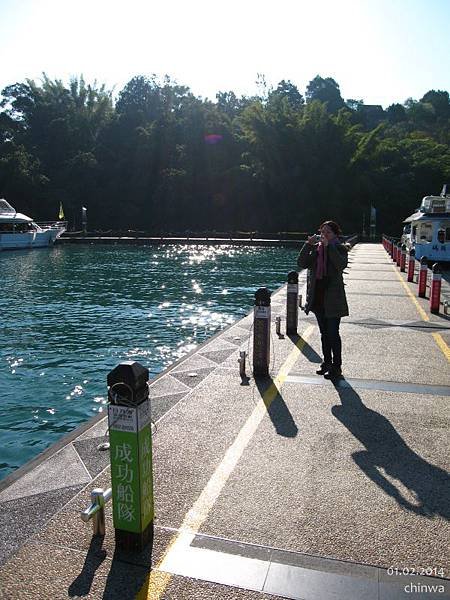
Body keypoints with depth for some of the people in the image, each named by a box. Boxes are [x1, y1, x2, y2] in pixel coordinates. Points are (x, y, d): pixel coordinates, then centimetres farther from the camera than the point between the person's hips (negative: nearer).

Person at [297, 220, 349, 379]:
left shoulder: (340, 249, -4)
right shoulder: (315, 248, 8)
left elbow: (341, 264, -24)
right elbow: (302, 263, -3)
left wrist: (329, 246, -23)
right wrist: (308, 244, -11)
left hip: (333, 298, -5)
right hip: (317, 297, 5)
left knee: (333, 334, -2)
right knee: (324, 333, 15)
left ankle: (336, 367, 8)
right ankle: (326, 363, 27)